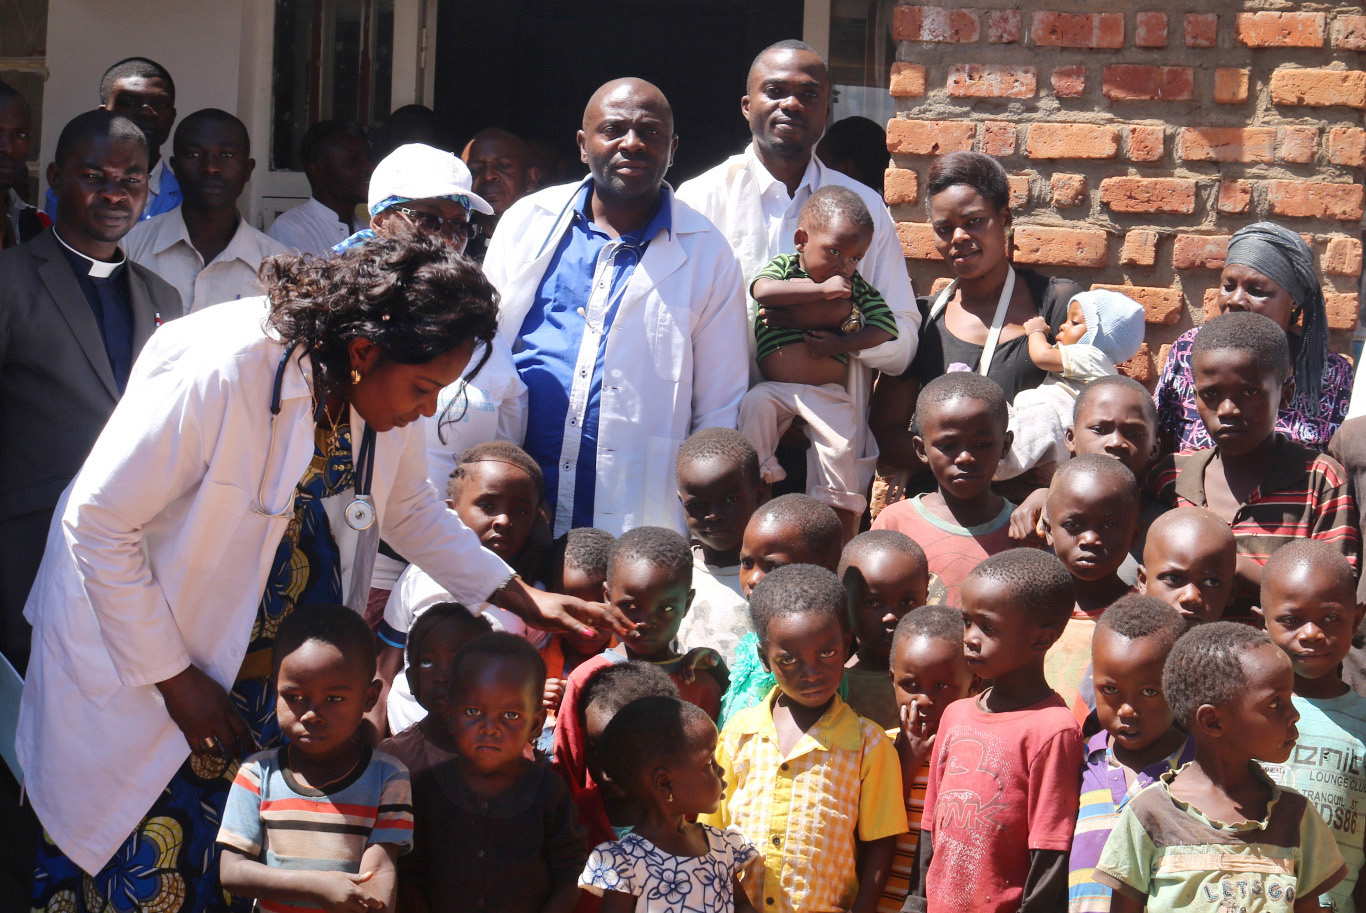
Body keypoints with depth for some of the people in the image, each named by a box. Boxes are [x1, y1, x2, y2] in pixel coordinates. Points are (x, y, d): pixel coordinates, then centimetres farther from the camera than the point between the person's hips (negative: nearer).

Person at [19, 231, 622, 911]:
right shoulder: (217, 370, -31)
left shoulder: (385, 386, -9)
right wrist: (173, 679, -18)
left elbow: (408, 509, 10)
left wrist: (525, 600, 2)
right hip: (137, 645, -6)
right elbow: (97, 523, -23)